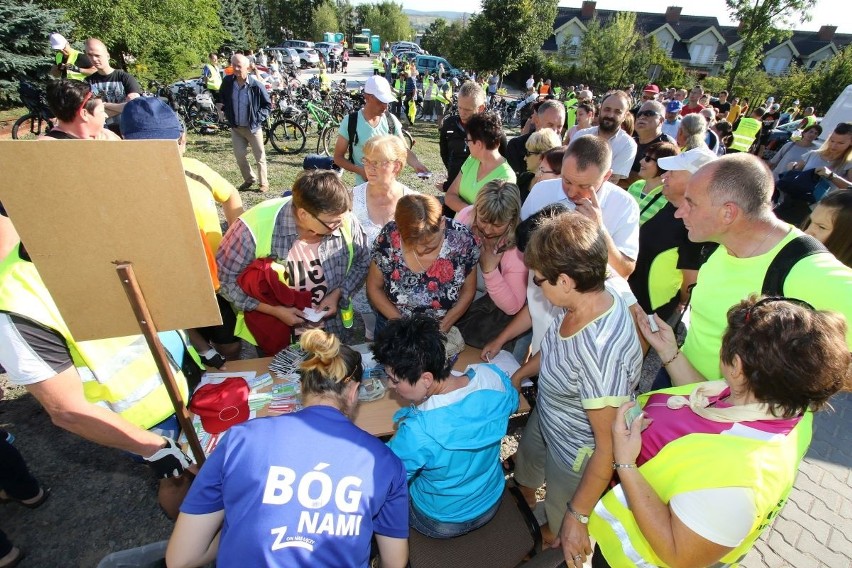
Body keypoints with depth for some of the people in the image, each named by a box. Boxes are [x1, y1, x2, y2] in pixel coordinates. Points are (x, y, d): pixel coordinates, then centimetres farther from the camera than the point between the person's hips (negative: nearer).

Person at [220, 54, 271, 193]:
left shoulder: (256, 85, -15)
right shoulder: (227, 81, -3)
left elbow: (268, 105, -4)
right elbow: (222, 98, 18)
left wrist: (258, 117, -13)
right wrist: (226, 110, 7)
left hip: (252, 127, -4)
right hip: (235, 127, 4)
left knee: (260, 157, 4)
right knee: (239, 156, 8)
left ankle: (263, 182, 18)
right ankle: (249, 179, 26)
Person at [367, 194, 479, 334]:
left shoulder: (462, 239, -20)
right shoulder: (389, 237, -19)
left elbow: (468, 290, -5)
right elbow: (374, 287, -5)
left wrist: (443, 327, -13)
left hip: (444, 324, 0)